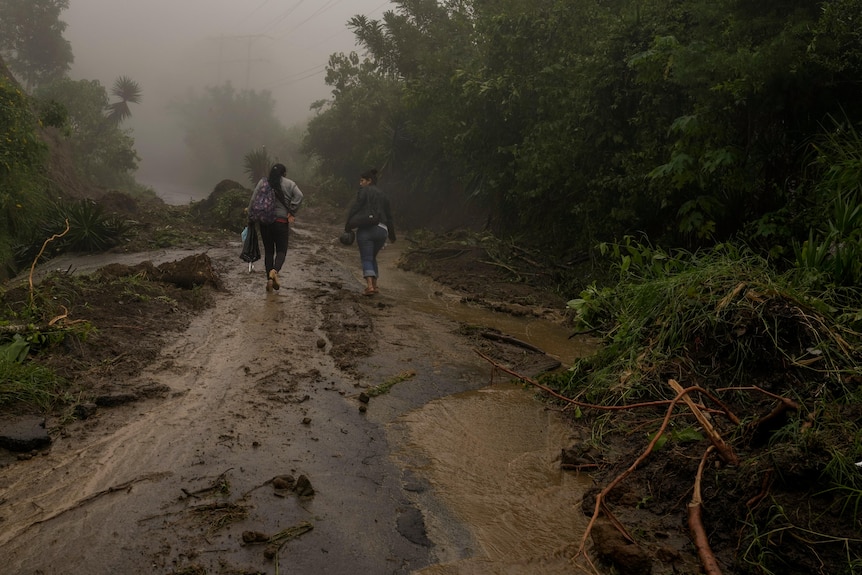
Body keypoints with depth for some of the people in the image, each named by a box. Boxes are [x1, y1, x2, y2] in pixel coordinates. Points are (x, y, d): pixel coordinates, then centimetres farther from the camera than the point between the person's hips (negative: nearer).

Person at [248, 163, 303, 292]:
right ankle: (275, 270, -24)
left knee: (268, 250, 11)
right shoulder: (289, 184, 1)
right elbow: (299, 196, -14)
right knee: (281, 250, 5)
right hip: (281, 221, -2)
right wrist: (292, 213, -9)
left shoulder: (263, 182, 5)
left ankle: (269, 279, 5)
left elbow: (253, 200, 0)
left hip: (264, 221, 2)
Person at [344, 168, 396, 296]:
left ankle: (370, 286, -21)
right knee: (372, 257, 20)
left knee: (366, 258, -5)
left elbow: (355, 208, -7)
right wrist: (392, 234, 31)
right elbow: (389, 215, 23)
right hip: (382, 230, 6)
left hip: (366, 229, -6)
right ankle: (374, 286, 17)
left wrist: (348, 225, 0)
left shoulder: (364, 191, 1)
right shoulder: (383, 195, 20)